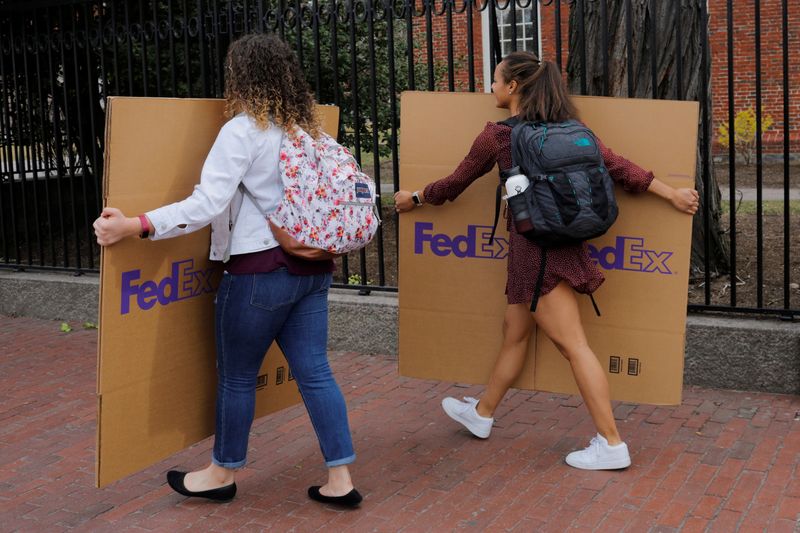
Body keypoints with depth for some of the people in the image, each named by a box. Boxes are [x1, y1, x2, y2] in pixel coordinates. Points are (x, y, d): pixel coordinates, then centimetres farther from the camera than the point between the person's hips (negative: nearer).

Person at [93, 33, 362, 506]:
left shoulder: (243, 130, -13)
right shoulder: (306, 127, 9)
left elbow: (207, 205, -22)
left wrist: (132, 227, -21)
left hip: (262, 271, -7)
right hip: (311, 267, 7)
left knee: (237, 375, 10)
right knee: (314, 371, 9)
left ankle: (223, 473, 28)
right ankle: (340, 480, 11)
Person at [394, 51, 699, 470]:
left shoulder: (497, 135, -8)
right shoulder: (565, 127, 7)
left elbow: (455, 183, 4)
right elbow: (616, 166, 2)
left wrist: (415, 198, 22)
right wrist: (671, 194, 5)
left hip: (533, 246, -8)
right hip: (560, 242, 8)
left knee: (572, 344, -7)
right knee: (514, 331, 20)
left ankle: (611, 444, -4)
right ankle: (481, 413, 36)